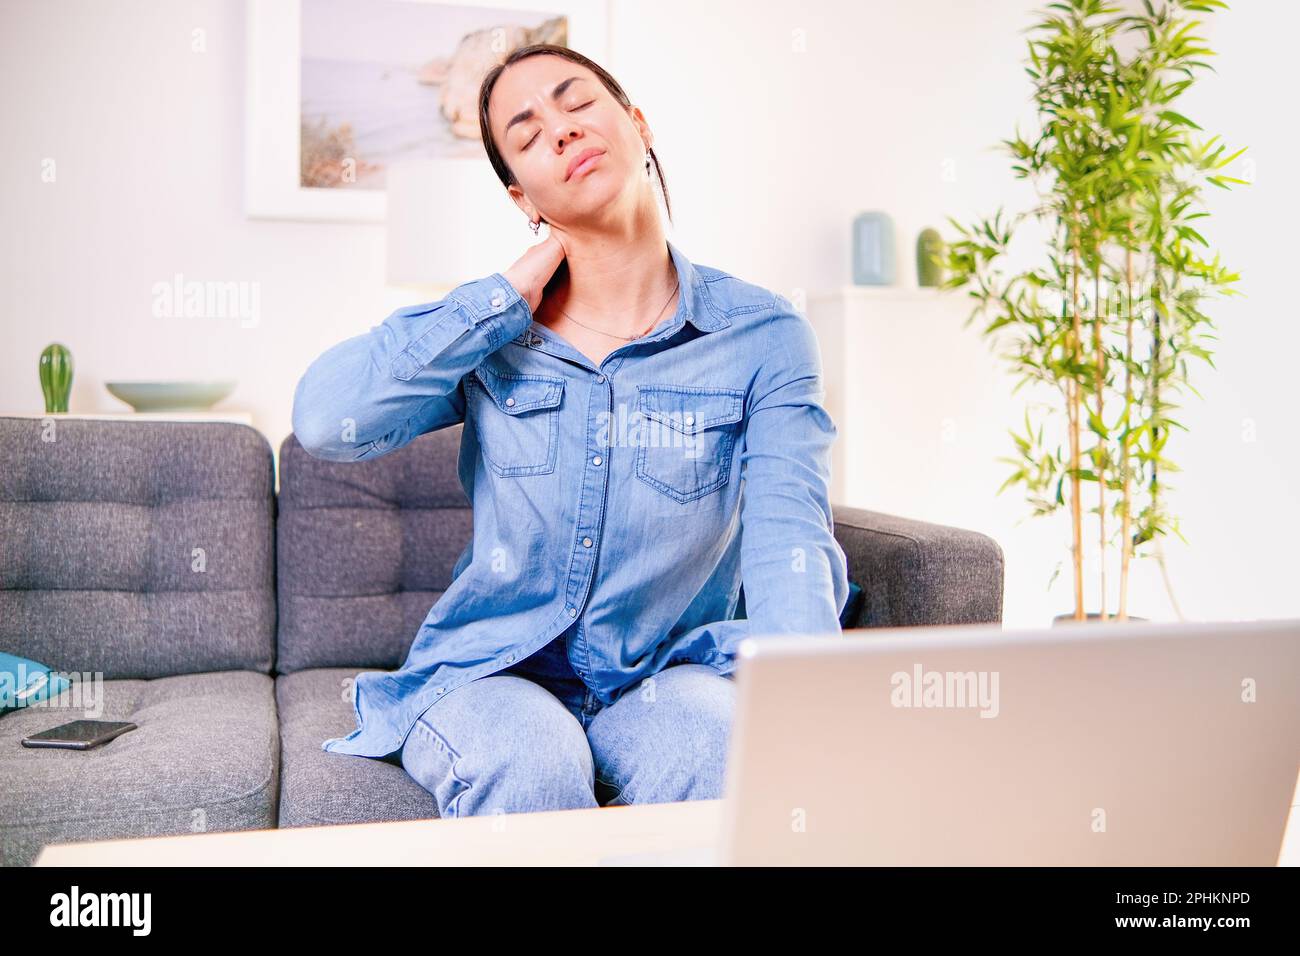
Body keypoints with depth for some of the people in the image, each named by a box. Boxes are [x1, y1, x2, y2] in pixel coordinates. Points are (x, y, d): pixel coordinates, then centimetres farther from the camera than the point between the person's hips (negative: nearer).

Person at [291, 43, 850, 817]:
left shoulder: (762, 336, -4)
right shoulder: (495, 332, 1)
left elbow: (789, 541, -16)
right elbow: (326, 422, -15)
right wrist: (512, 292, -12)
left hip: (669, 674, 0)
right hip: (492, 675, 1)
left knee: (718, 746, -33)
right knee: (530, 758, -33)